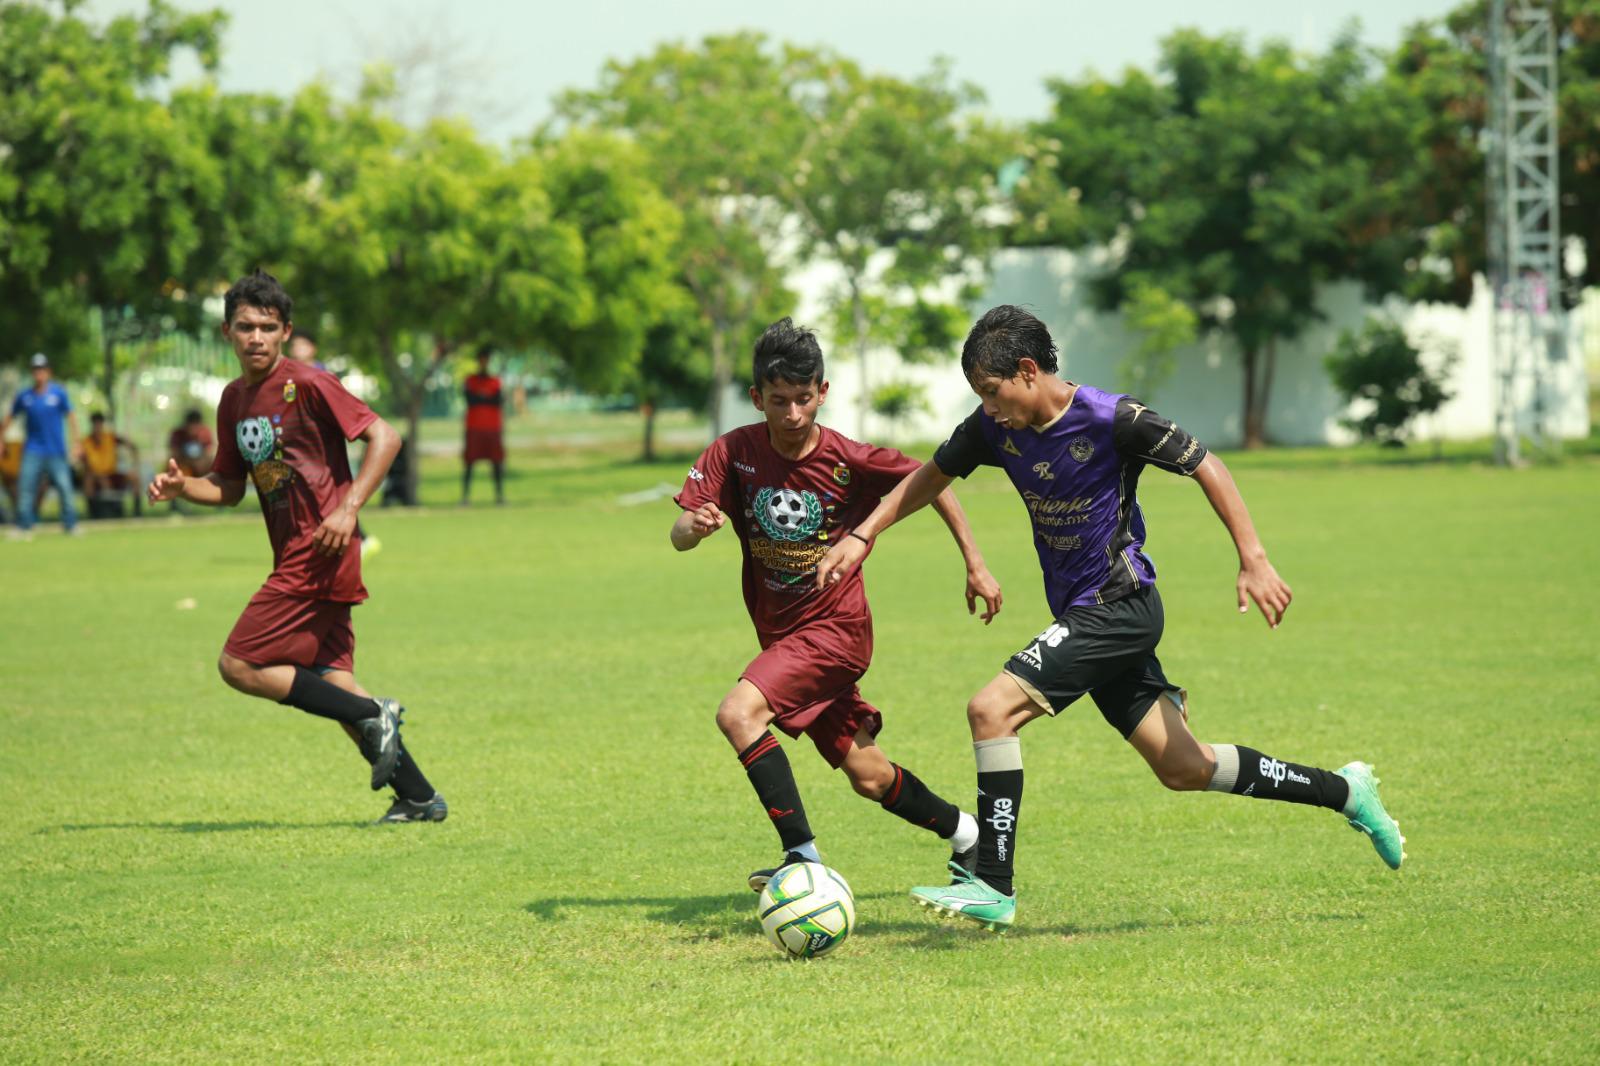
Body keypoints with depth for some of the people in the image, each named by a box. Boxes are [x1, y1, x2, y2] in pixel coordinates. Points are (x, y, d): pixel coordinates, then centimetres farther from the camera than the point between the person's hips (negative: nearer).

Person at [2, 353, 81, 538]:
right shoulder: (24, 396, 4)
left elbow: (71, 417, 0)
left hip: (56, 451, -1)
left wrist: (75, 444, -5)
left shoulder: (59, 393, 0)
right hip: (32, 451, 1)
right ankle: (24, 527, -1)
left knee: (65, 487, -4)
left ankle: (70, 525, 7)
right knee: (25, 487, -8)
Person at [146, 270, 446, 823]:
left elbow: (383, 436, -13)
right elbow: (230, 486, 21)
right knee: (329, 679, 8)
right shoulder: (234, 399, 13)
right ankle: (418, 797, 12)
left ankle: (373, 717, -9)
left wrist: (348, 509, -20)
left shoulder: (307, 384, -11)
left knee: (238, 666, -11)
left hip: (318, 554, -9)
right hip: (294, 556, 9)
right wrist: (182, 486, 1)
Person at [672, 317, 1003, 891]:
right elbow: (679, 536, -13)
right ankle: (962, 832, 35)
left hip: (835, 627, -5)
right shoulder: (734, 452, -8)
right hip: (780, 634, 5)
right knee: (869, 778, 11)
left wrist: (975, 564, 1)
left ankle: (802, 855, -26)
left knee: (738, 713, -27)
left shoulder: (850, 461, -15)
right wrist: (692, 526, -37)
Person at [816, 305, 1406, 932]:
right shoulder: (994, 427, 1)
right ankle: (1343, 791, 26)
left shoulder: (1112, 420, -18)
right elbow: (933, 476, 17)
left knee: (991, 710, -20)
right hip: (1081, 615, 8)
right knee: (1183, 768, 11)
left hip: (1119, 606, -8)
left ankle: (992, 887, -16)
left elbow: (1205, 467, -11)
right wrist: (862, 537, 7)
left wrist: (1253, 561, -16)